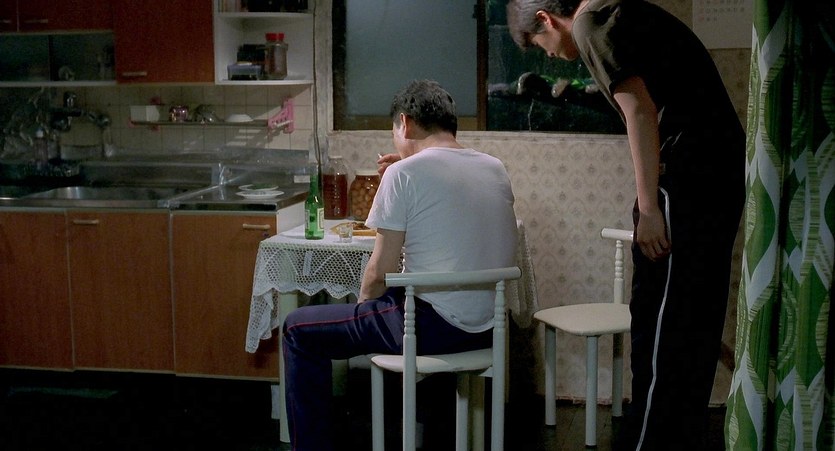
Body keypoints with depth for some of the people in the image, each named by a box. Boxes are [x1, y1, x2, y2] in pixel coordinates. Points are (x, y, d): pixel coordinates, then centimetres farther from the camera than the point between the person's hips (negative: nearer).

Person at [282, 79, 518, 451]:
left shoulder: (404, 173, -11)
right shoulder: (496, 169, 8)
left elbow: (380, 272, -10)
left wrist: (362, 304, 10)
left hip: (435, 325, -7)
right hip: (487, 328, 8)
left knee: (298, 330, 8)